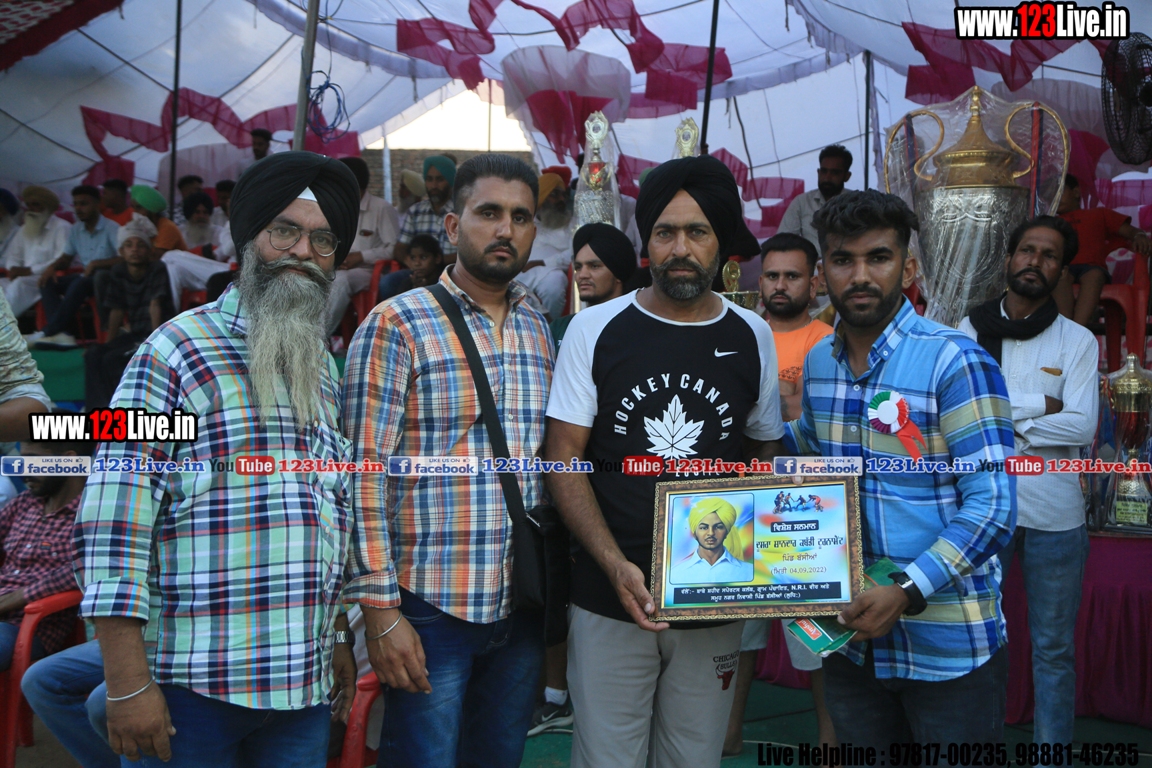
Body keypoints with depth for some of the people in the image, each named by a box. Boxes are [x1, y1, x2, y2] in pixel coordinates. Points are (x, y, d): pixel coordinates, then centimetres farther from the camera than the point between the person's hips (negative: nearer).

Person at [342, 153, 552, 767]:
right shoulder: (397, 325, -8)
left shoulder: (539, 331, 10)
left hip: (524, 608, 6)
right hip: (430, 608, -5)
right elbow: (365, 471, -12)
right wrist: (379, 608, -15)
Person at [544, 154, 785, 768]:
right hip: (611, 599, -1)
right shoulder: (595, 330, -2)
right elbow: (564, 459, -4)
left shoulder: (752, 338, 4)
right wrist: (617, 565, -17)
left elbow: (766, 457, 12)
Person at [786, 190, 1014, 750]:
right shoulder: (818, 362, 4)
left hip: (948, 645, -6)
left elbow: (992, 506, -19)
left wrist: (907, 592, -27)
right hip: (851, 637, 6)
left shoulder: (956, 363, -16)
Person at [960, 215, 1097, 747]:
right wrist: (1038, 404, -12)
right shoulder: (971, 330, 3)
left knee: (1054, 648, 10)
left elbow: (1081, 427, -11)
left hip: (1054, 516, 0)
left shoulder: (1078, 341, 2)